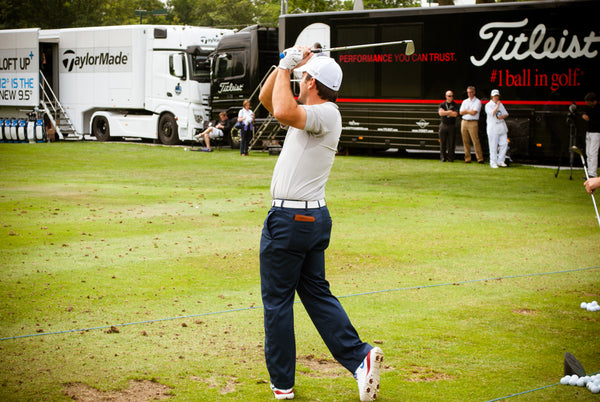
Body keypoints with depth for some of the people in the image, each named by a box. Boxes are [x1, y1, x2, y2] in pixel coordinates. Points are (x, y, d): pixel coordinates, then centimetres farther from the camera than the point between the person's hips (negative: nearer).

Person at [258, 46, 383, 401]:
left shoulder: (326, 113, -15)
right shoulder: (311, 113, 14)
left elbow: (284, 111, -34)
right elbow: (267, 99, 22)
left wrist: (287, 68, -20)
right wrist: (285, 64, 9)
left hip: (289, 219, -10)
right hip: (315, 217, 10)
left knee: (277, 300, 1)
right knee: (316, 292, 13)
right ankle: (360, 357, 2)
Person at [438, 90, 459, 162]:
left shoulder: (455, 105, 5)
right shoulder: (442, 104, 9)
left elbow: (455, 114, -10)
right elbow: (440, 113, -8)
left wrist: (445, 112, -6)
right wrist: (450, 112, -7)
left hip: (452, 126, -1)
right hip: (443, 125, 1)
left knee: (451, 143, -2)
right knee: (442, 143, -1)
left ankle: (450, 158, 4)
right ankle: (443, 158, 5)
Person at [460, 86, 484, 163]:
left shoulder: (477, 102, 0)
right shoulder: (465, 101, 17)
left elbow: (474, 112, -11)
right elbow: (461, 112, 8)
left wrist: (466, 110, 2)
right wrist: (470, 111, -3)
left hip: (473, 123, -5)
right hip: (464, 122, 5)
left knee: (476, 141, -11)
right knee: (466, 141, 3)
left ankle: (480, 158, -11)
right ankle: (467, 159, 6)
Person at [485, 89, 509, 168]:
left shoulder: (500, 104, 17)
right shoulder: (488, 105, -2)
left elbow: (506, 114, 15)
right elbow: (492, 113, -18)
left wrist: (502, 116, -5)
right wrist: (497, 106, -16)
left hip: (502, 128, 6)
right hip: (493, 128, -6)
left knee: (504, 144, 0)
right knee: (493, 147, -5)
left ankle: (500, 161, 10)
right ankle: (493, 163, 1)